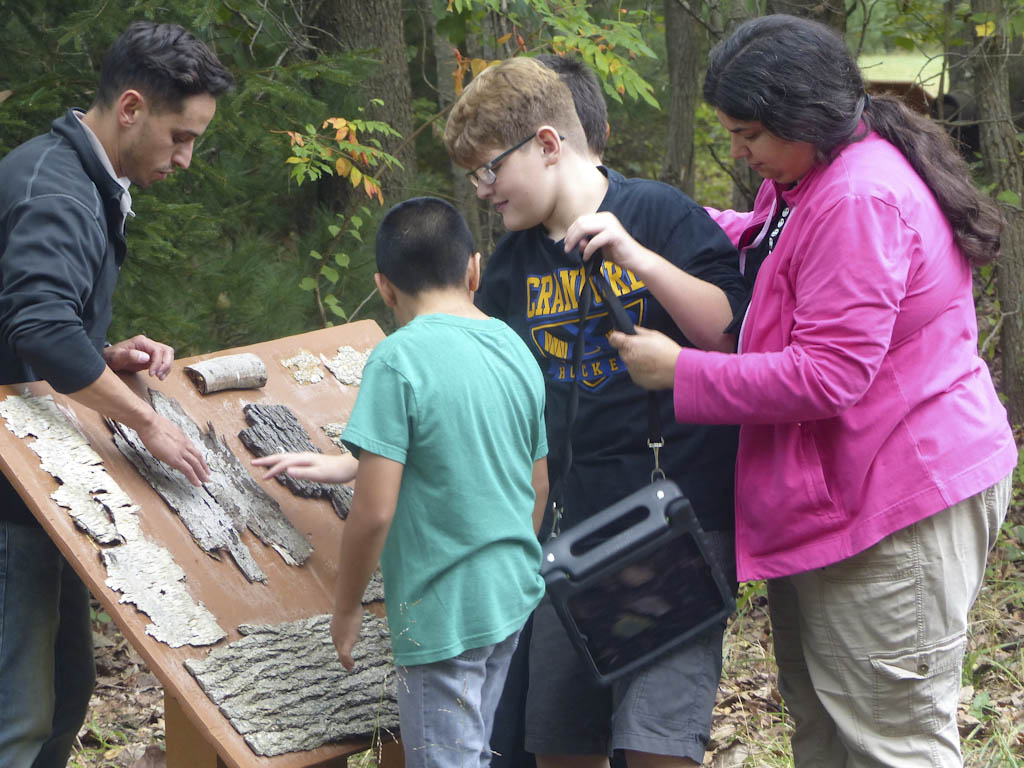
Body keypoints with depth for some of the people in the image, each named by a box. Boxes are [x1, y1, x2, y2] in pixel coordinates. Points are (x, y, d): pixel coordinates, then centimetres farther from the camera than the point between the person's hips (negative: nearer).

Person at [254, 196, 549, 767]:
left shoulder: (399, 360, -16)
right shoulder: (516, 349, 4)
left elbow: (374, 513, -19)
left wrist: (347, 608, -5)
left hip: (442, 612, -7)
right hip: (512, 596, 7)